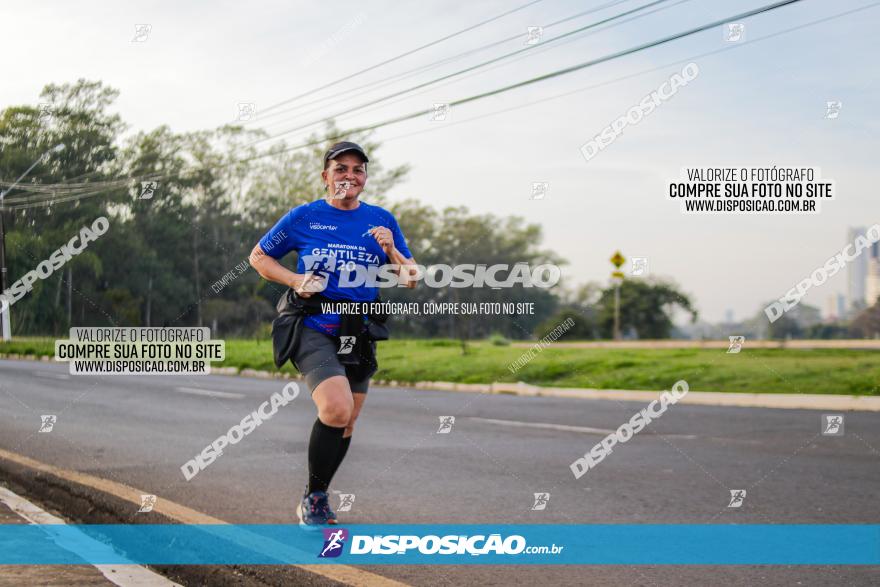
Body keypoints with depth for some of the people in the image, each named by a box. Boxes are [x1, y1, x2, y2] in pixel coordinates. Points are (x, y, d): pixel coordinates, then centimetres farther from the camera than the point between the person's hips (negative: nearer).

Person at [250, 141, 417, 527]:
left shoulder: (381, 220, 7)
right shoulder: (304, 217, -1)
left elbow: (410, 280, 9)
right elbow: (258, 256, 10)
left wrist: (392, 251, -11)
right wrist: (295, 281, -7)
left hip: (359, 332, 5)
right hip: (313, 328, -4)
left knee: (346, 423, 11)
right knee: (337, 409, -25)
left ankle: (317, 500, 32)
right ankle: (312, 498, -7)